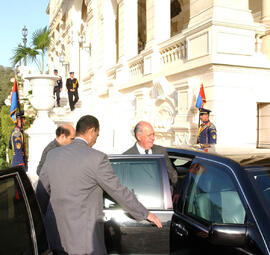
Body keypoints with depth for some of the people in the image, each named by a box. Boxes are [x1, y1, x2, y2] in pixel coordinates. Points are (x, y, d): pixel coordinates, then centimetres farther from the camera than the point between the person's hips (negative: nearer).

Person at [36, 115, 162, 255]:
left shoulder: (52, 154, 3)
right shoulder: (97, 158, -14)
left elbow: (41, 192, 11)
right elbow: (119, 191, -8)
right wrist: (145, 214, 4)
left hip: (56, 234, 6)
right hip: (83, 237, -6)